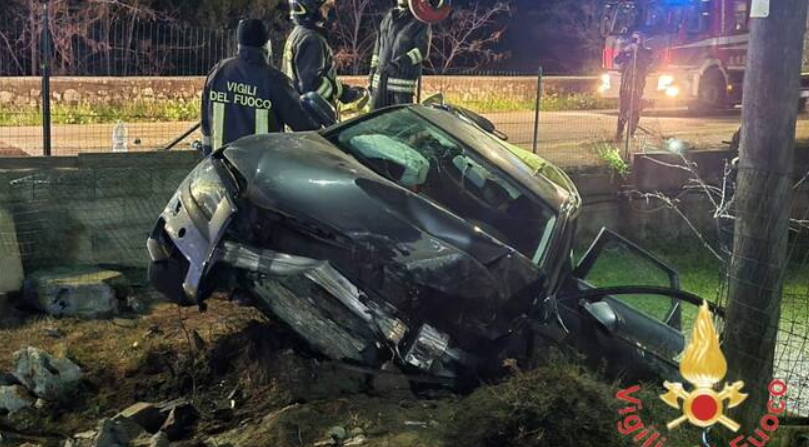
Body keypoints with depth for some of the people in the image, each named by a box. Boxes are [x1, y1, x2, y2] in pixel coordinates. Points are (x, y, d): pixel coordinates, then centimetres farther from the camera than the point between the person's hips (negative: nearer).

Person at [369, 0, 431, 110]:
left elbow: (422, 50, -12)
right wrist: (373, 68, 17)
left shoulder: (420, 20, -1)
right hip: (380, 79, 6)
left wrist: (400, 63, -24)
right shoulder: (389, 16, 17)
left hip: (403, 81, -5)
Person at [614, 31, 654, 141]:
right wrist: (624, 51, -13)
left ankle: (632, 133, 7)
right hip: (625, 85, 1)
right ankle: (619, 133, -5)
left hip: (638, 86, -1)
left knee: (635, 111, 0)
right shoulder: (627, 51, 14)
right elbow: (617, 60, 2)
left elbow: (650, 60, -11)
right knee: (623, 110, -3)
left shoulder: (646, 52, 8)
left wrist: (638, 50, -15)